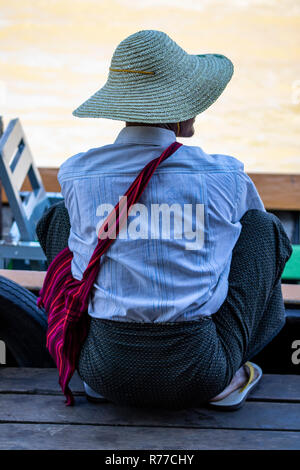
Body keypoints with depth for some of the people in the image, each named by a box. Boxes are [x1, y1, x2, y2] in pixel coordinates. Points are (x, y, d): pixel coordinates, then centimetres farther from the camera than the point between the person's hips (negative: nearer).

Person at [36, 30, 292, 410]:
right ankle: (227, 375, 17)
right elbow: (252, 226, 21)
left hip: (106, 373, 2)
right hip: (198, 378, -1)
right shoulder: (225, 175, -5)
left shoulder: (76, 174, -3)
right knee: (265, 224, 16)